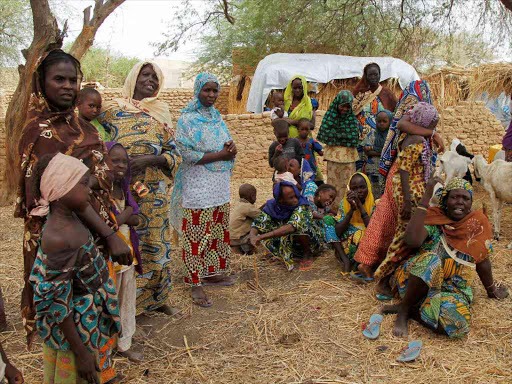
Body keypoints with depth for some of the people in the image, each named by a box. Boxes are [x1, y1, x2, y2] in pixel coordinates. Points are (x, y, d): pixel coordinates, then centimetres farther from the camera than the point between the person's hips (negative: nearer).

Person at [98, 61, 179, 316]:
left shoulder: (161, 115, 7)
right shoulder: (111, 110, 2)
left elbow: (173, 154, 3)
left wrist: (149, 160, -14)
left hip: (153, 193, 2)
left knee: (156, 246, 9)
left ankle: (156, 298, 27)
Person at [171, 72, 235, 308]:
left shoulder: (217, 116, 12)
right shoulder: (188, 119, -9)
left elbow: (227, 148, 17)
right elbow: (187, 154, -17)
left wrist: (230, 149, -7)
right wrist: (220, 155, -15)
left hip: (220, 185, 7)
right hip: (198, 185, -7)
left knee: (218, 231, 14)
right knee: (197, 235, -3)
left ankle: (211, 273, 28)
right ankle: (196, 284, 5)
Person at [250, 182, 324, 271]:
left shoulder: (302, 205, -28)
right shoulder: (272, 206, -13)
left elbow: (291, 227, -42)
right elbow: (257, 224, -16)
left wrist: (261, 237, -44)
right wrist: (253, 236, -41)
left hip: (312, 243, -4)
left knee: (299, 225, -34)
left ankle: (308, 254, -8)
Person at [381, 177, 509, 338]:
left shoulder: (478, 223, 3)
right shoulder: (433, 218, -5)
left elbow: (482, 261, 16)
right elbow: (412, 240, -26)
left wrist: (491, 290, 27)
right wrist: (426, 196, -22)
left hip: (454, 291, 2)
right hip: (418, 284, -2)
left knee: (457, 323, -33)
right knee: (430, 259, -37)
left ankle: (411, 311, -7)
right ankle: (404, 307, -16)